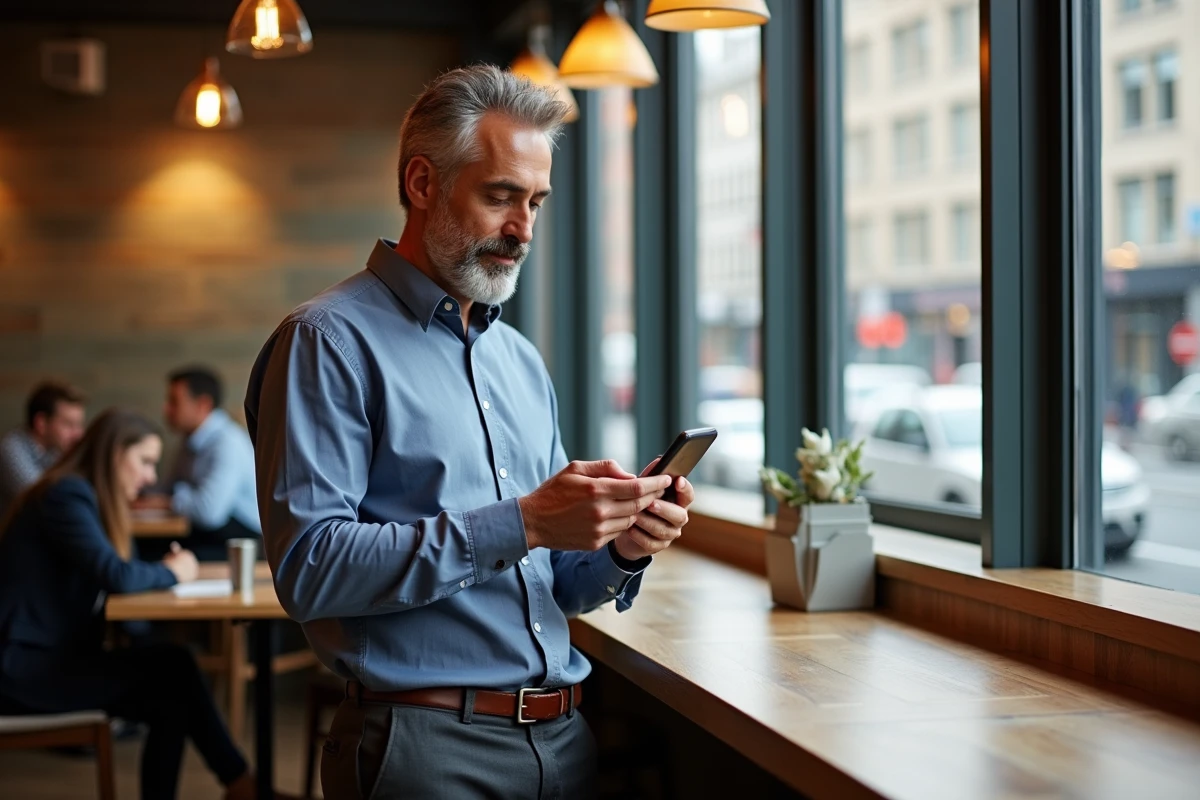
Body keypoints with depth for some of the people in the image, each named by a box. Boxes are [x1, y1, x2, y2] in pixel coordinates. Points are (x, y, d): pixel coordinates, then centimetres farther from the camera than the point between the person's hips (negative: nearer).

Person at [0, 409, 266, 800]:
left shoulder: (91, 498, 15)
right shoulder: (67, 495, -15)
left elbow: (113, 577, 13)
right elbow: (116, 576, -24)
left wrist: (163, 570, -4)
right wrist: (170, 572, -6)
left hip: (52, 656, 9)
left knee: (170, 706, -11)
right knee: (173, 665, -16)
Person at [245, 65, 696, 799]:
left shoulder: (524, 361, 14)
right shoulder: (330, 342, -8)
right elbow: (309, 567, -19)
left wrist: (620, 550, -3)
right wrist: (521, 525, -21)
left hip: (564, 737, 7)